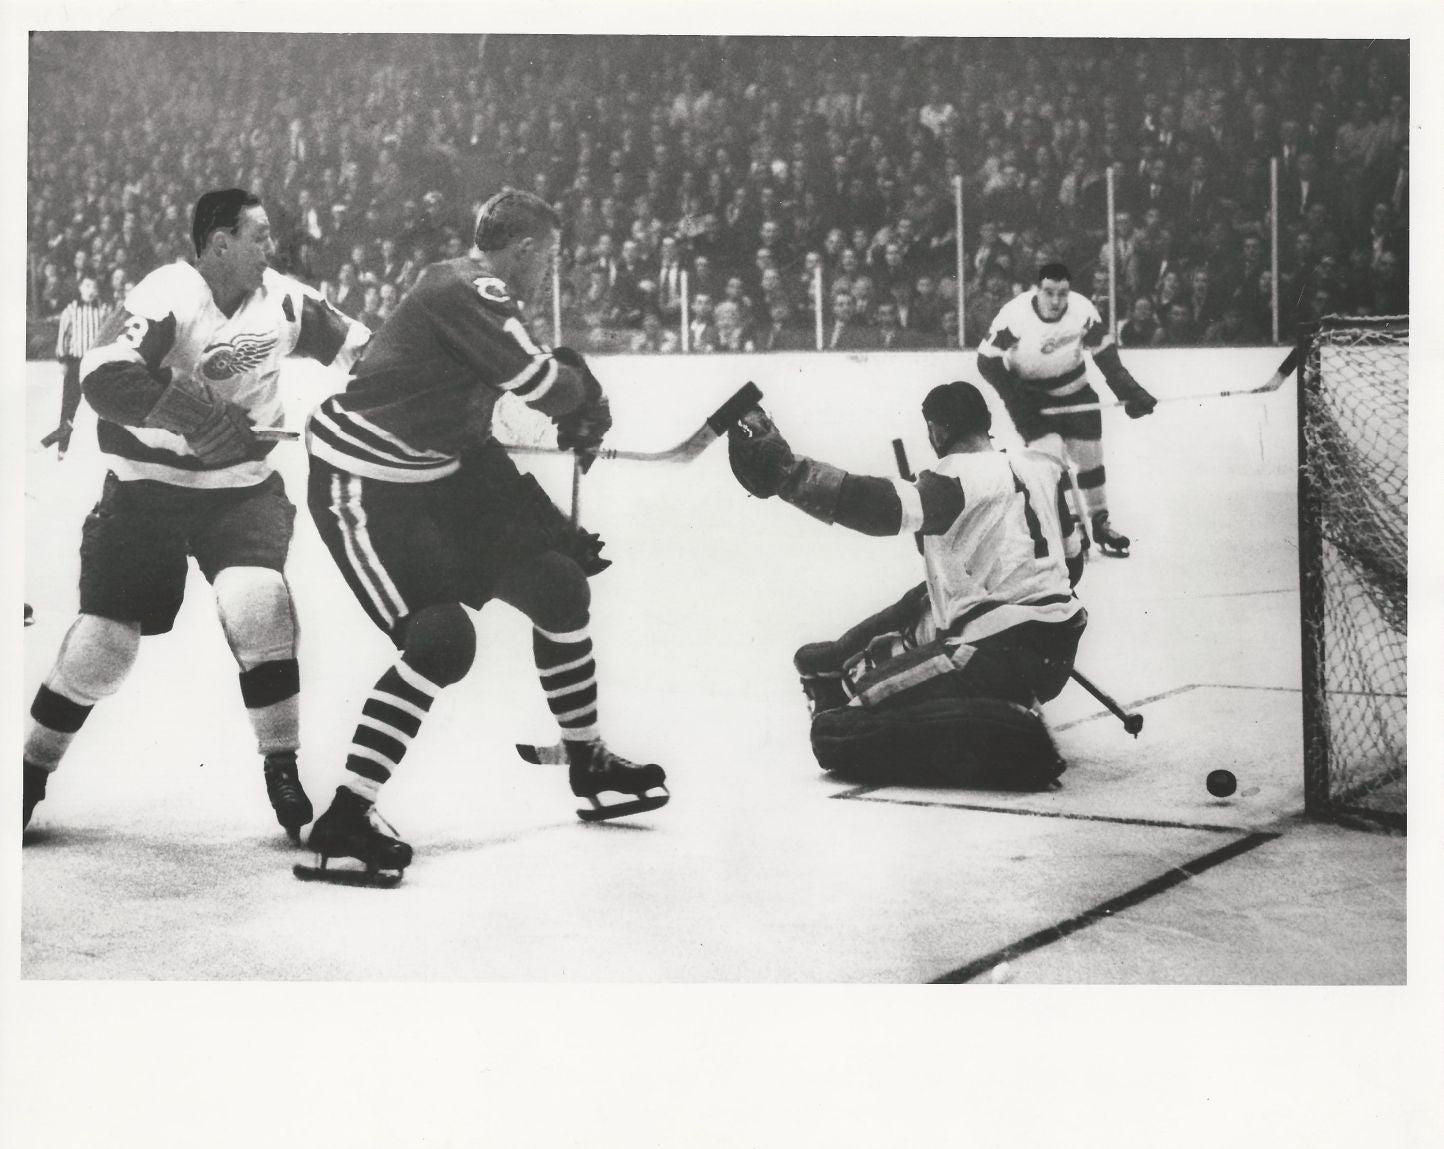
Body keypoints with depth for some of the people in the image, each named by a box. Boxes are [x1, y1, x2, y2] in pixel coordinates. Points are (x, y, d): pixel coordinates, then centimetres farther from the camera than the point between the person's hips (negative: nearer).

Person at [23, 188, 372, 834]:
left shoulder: (283, 300, -2)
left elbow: (360, 349, 10)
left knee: (258, 605, -20)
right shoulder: (169, 294, -18)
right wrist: (194, 414, -41)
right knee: (104, 638, -4)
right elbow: (104, 375, -32)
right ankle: (32, 773, 18)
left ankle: (283, 774, -6)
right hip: (148, 485, -3)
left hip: (242, 486, 3)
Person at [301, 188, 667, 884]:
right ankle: (345, 819, -13)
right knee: (440, 640, -21)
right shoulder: (468, 293, -20)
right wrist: (590, 406, 0)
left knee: (558, 583, 9)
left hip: (439, 472, 10)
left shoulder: (474, 293, 10)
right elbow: (545, 387, -22)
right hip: (362, 486, -10)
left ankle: (587, 761, 25)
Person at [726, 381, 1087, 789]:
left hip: (1000, 651, -9)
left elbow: (883, 507, -28)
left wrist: (786, 472, -29)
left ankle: (1009, 737, -23)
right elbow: (1073, 559, 19)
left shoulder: (958, 478, -12)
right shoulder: (1039, 466, 10)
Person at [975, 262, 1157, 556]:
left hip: (1074, 390, 3)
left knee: (1090, 455, 5)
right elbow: (988, 361, -20)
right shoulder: (1015, 314, -26)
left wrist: (1131, 392, -11)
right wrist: (1018, 401, -28)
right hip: (1030, 395, -3)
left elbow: (1105, 355, -6)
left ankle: (1099, 522, 22)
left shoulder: (1083, 310, -18)